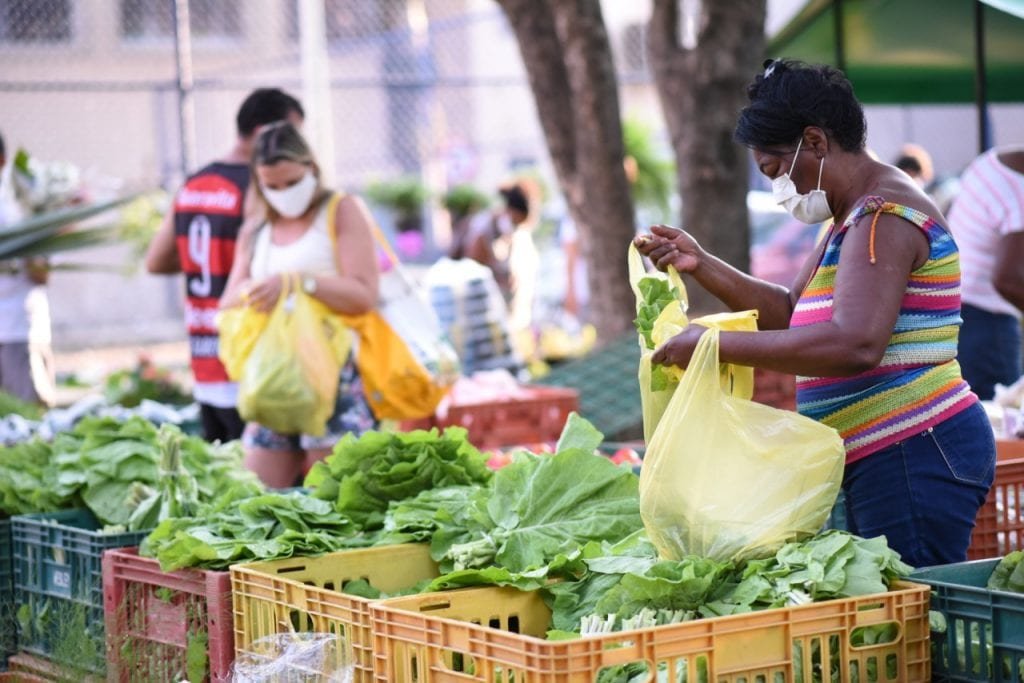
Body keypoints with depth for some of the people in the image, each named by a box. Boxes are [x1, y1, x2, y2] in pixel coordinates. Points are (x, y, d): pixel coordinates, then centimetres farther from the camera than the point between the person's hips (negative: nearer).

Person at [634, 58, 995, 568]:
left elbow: (855, 345, -29)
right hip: (882, 461, 11)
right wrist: (700, 264, 12)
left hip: (914, 456, -10)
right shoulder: (853, 217, 19)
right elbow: (791, 313, 23)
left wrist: (717, 343, -26)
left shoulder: (883, 218, -15)